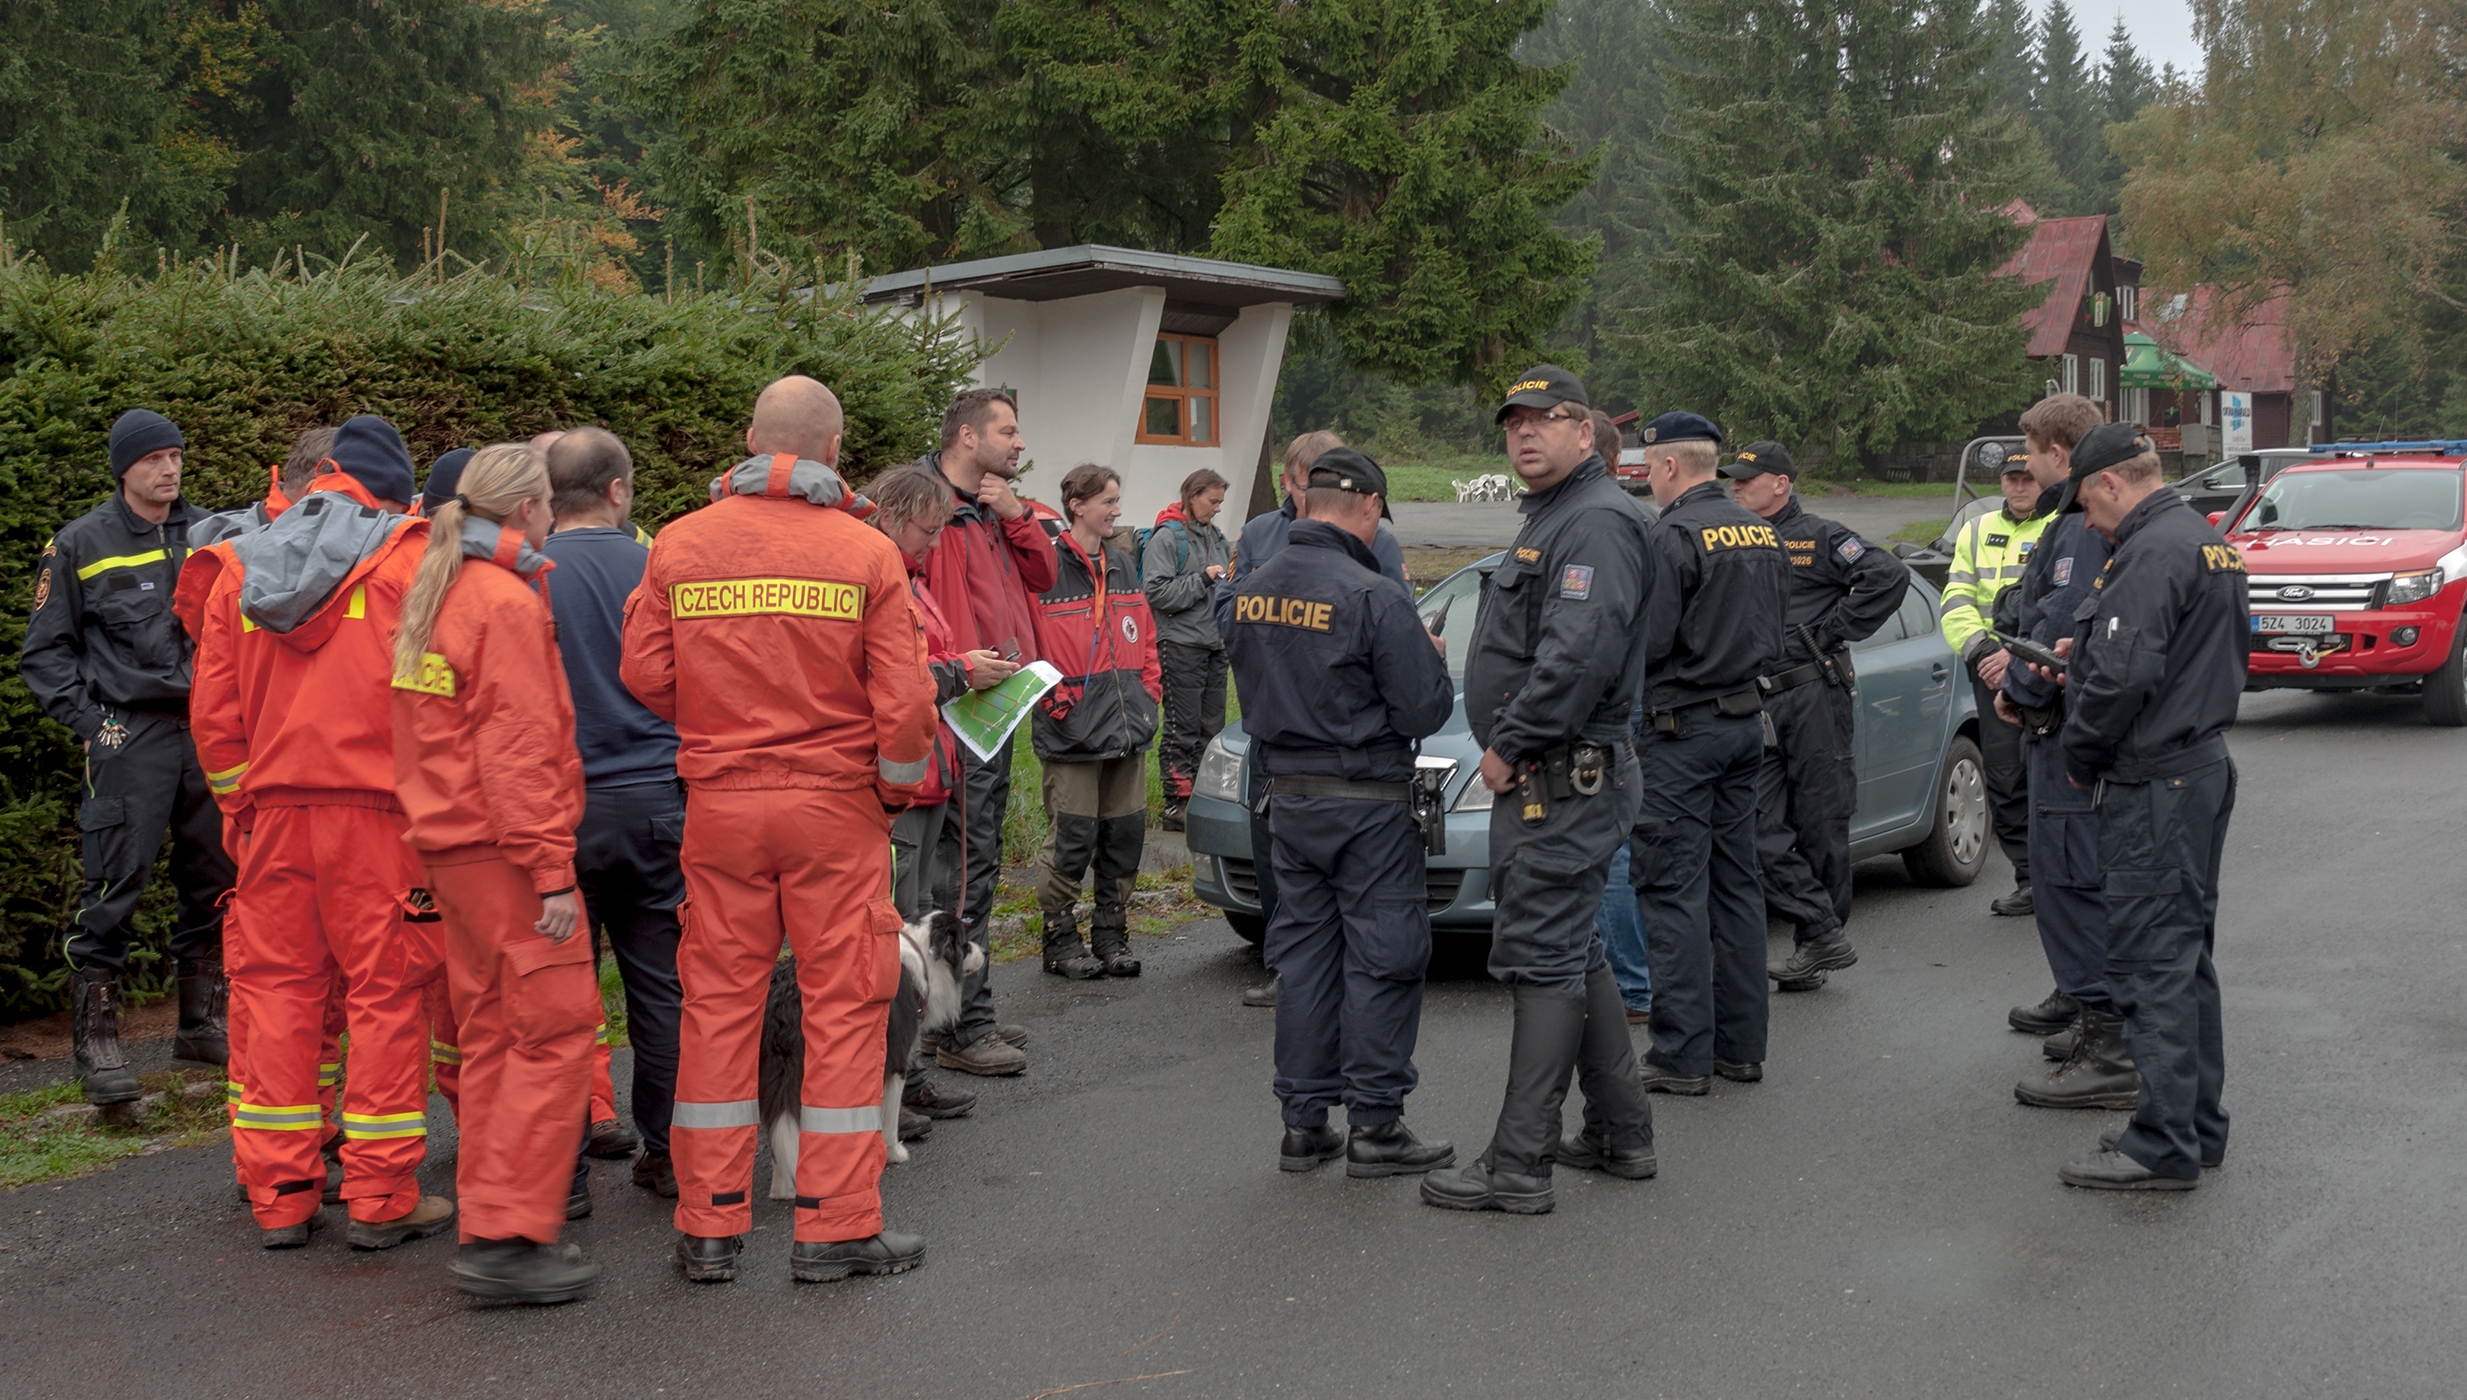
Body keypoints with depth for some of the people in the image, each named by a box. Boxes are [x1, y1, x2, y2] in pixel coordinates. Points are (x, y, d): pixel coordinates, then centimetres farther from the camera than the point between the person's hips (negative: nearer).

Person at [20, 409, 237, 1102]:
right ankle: (94, 1037, 1)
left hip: (209, 729, 4)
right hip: (130, 734, -4)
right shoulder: (80, 544, 3)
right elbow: (45, 651, 6)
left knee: (215, 881, 8)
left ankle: (201, 1023, 22)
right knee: (116, 883, -8)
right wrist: (88, 719, -5)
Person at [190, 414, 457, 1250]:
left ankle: (278, 1196, 16)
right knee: (386, 988, 1)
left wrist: (241, 806, 19)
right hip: (377, 806, -5)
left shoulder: (241, 569, 13)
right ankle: (382, 1198, 5)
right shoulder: (408, 556, -2)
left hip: (273, 807, 5)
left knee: (277, 987, 11)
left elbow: (215, 715, 12)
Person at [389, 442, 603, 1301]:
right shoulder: (507, 601, -13)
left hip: (449, 841, 10)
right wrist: (552, 868, -18)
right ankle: (508, 1237, -7)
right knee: (557, 1029, -6)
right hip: (503, 845, -10)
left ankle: (490, 1224, 19)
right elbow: (518, 748, -19)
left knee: (490, 1031, 14)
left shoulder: (435, 594, 16)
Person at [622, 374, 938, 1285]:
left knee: (718, 1002, 10)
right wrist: (899, 791, 7)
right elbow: (903, 700, -8)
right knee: (843, 1005, 5)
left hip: (718, 801, 3)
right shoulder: (867, 554, -6)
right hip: (834, 802, -2)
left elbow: (644, 675, 1)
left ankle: (709, 1225, 17)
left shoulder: (679, 545, 1)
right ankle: (836, 1225, 10)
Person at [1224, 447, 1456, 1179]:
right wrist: (1431, 659, 5)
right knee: (1381, 959, 2)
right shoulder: (1373, 597, -17)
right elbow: (1423, 710, -14)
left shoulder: (1254, 590, 4)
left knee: (1303, 955, 13)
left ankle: (1303, 1122, 18)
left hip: (1291, 796, 7)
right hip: (1368, 800, -6)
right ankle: (1374, 1125, 7)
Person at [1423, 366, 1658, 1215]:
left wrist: (1509, 746, -19)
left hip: (1564, 781, -11)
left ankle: (1519, 1164, -5)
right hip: (1541, 778, 11)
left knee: (1542, 958, -9)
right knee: (1575, 954, 16)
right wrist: (1508, 749, 15)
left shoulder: (1597, 522, -14)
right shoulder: (1550, 518, 20)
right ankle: (1622, 1134, 26)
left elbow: (1579, 654, -26)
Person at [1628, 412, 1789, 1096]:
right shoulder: (1761, 533, 11)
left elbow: (1647, 642, -19)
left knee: (1675, 887, -5)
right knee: (1736, 882, 12)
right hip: (1747, 718, 8)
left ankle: (1683, 1055, -4)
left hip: (1684, 729, -8)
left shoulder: (1671, 535, -15)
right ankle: (1741, 1044, 18)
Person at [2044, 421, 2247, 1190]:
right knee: (2185, 957, 16)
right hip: (2204, 765, 10)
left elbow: (2123, 674, -25)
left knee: (2150, 961, -6)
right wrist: (2085, 656, 11)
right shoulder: (2211, 542, 16)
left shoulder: (2152, 551, -17)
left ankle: (2164, 1146, -2)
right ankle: (2200, 1126, 24)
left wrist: (2081, 758, -10)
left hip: (2155, 785, -10)